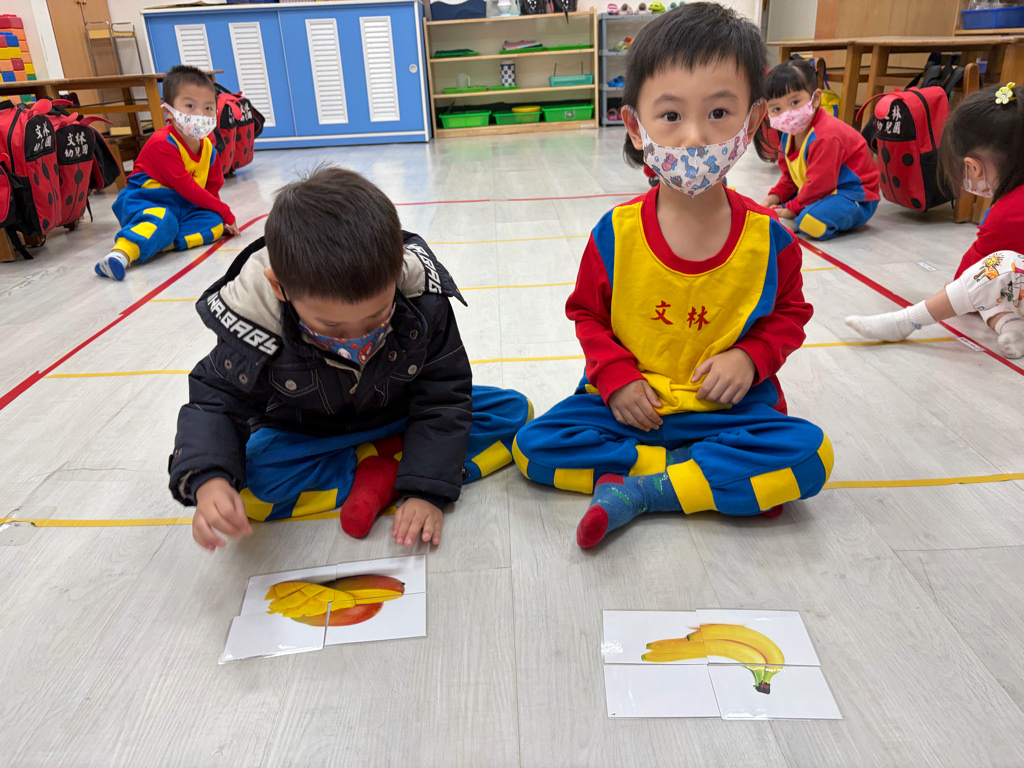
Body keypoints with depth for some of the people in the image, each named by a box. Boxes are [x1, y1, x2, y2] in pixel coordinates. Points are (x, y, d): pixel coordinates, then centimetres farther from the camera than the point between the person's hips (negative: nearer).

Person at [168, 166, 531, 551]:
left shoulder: (423, 302, -28)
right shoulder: (254, 315, -29)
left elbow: (443, 396, -18)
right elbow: (218, 401, -17)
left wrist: (426, 491, -28)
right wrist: (208, 482, -38)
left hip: (402, 417, 1)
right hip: (307, 438, 0)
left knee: (512, 410, -17)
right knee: (248, 479, -31)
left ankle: (380, 476, -24)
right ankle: (389, 462, -17)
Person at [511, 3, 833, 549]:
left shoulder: (769, 240, -8)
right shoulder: (615, 235, -10)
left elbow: (789, 313, 8)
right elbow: (587, 313, 4)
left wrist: (750, 358, -11)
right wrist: (616, 377, -11)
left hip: (729, 408, 0)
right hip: (627, 403, 1)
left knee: (810, 454, -25)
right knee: (535, 445, -18)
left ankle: (635, 490, -19)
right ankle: (726, 473, -14)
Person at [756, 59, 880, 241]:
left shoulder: (826, 137, -28)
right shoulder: (788, 136, 3)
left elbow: (819, 184, -26)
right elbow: (789, 177, 14)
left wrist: (793, 209, -18)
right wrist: (773, 198, -3)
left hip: (856, 198, -10)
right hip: (827, 190, 10)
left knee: (811, 221, -35)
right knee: (776, 205, 9)